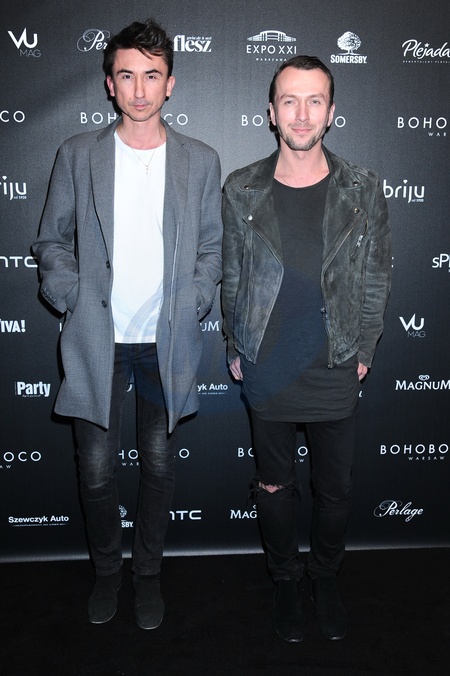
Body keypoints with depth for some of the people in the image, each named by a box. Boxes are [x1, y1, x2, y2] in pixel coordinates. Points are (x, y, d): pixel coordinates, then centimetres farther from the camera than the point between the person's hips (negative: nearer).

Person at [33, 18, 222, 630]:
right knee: (96, 470, 7)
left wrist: (192, 304, -5)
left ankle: (149, 571, 35)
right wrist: (73, 299, -6)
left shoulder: (200, 161, 3)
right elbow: (52, 241, 7)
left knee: (159, 465, 12)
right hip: (96, 341, 0)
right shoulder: (78, 155, 2)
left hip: (167, 342, 1)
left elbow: (212, 248, 8)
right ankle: (106, 567, 34)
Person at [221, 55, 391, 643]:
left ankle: (326, 577, 42)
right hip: (267, 372, 0)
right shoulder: (241, 190, -3)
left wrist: (364, 350, 2)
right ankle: (285, 580, 41)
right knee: (275, 487, 16)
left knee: (335, 491, 15)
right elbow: (231, 276, 5)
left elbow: (375, 278, 4)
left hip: (336, 373, 0)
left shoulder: (363, 190, -3)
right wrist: (236, 349, 5)